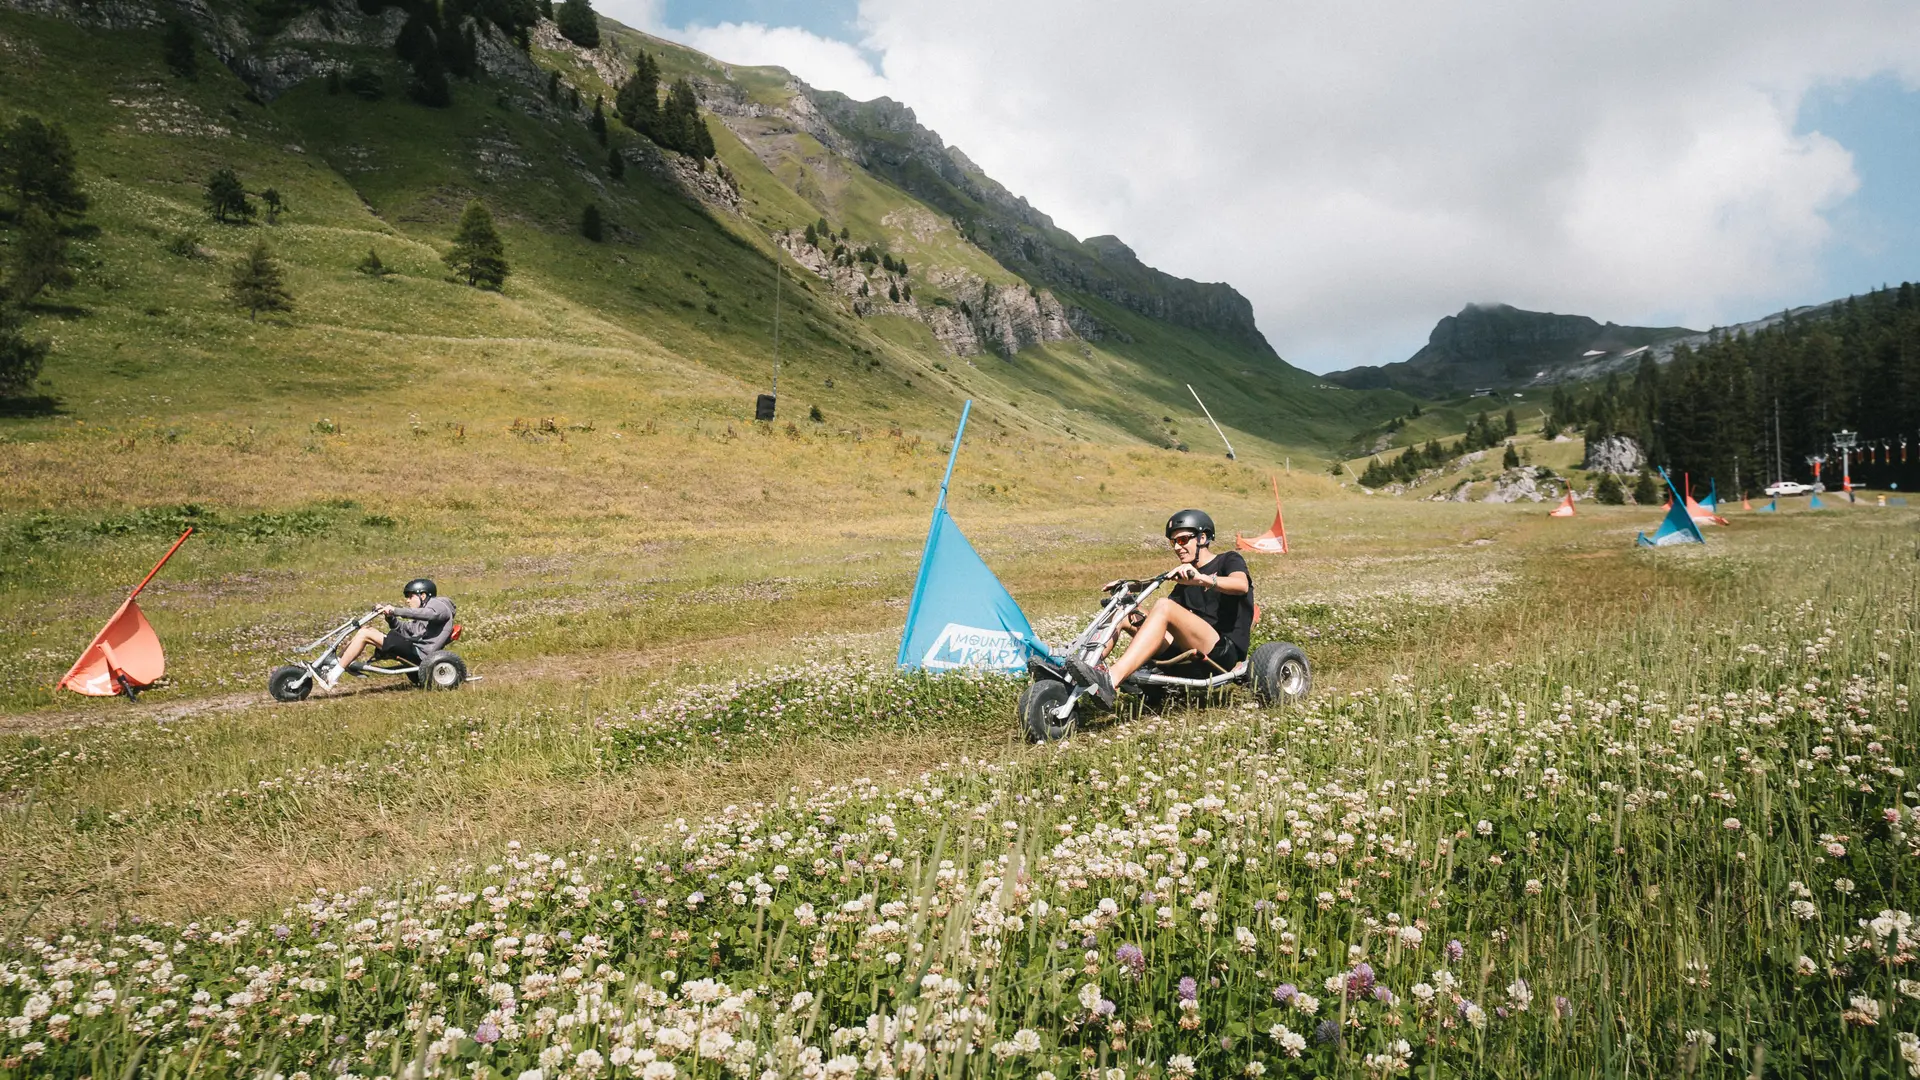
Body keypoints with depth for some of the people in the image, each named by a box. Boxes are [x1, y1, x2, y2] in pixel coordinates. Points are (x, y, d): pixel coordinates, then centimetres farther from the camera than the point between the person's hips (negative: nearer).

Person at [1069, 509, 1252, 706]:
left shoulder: (1228, 560, 8)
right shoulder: (1184, 579, 26)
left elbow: (1242, 585, -18)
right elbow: (1159, 620, 16)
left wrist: (1202, 579, -35)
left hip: (1225, 652, -7)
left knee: (1164, 606, -31)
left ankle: (1110, 679, -49)